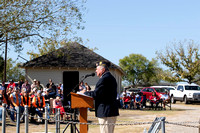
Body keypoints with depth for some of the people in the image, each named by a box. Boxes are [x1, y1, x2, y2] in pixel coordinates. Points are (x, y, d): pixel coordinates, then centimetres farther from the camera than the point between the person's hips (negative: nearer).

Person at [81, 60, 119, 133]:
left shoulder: (104, 79, -16)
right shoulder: (111, 78, 16)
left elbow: (96, 94, -19)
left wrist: (85, 93, -3)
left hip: (106, 112, -10)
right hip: (113, 111, 10)